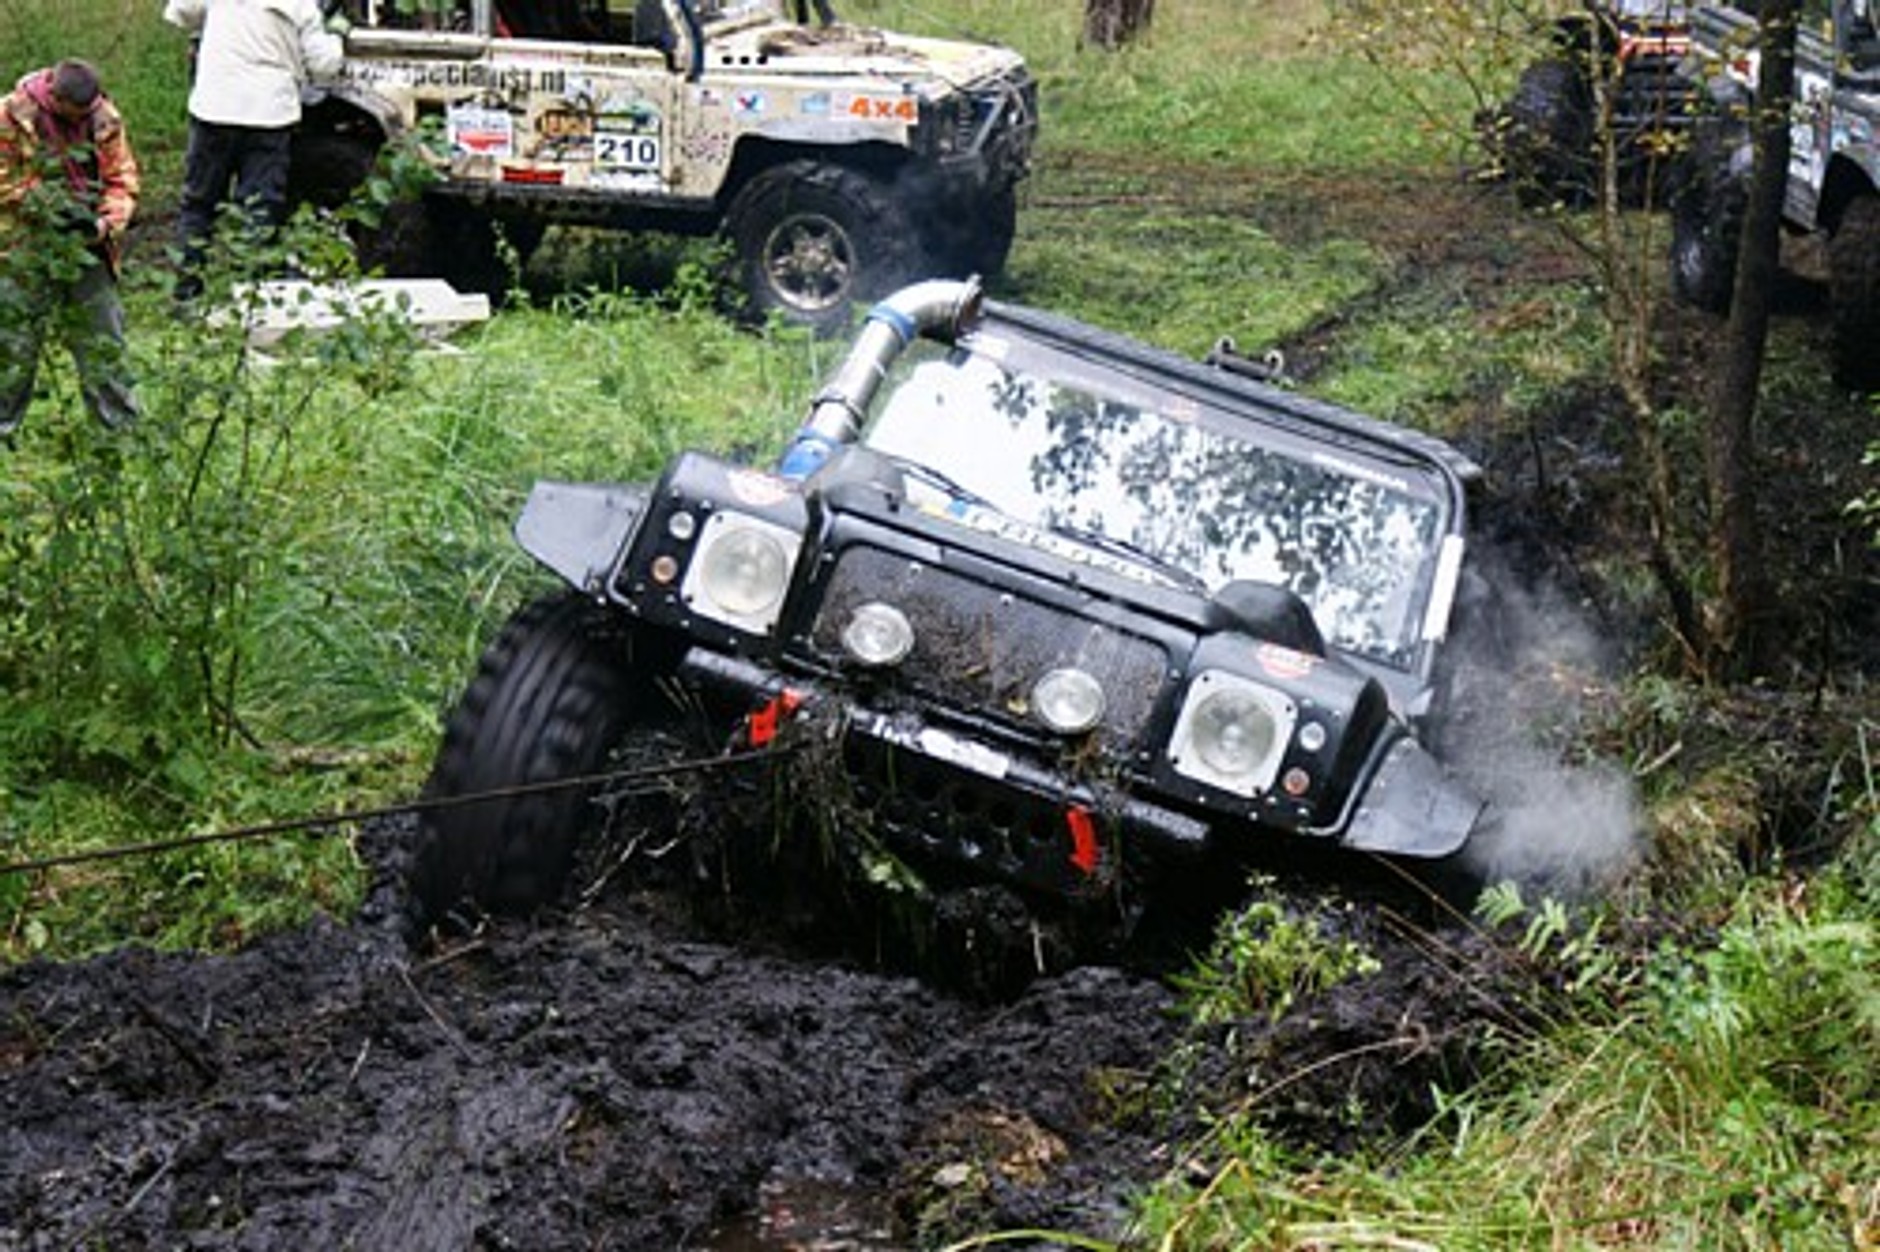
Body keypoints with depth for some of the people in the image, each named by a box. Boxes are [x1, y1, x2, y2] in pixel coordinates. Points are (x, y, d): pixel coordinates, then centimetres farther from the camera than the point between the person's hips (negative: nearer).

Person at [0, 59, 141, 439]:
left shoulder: (105, 120, -3)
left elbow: (123, 179, 4)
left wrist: (106, 222, -13)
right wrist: (47, 206, -19)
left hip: (86, 246, 2)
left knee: (102, 337, 7)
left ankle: (122, 421, 17)